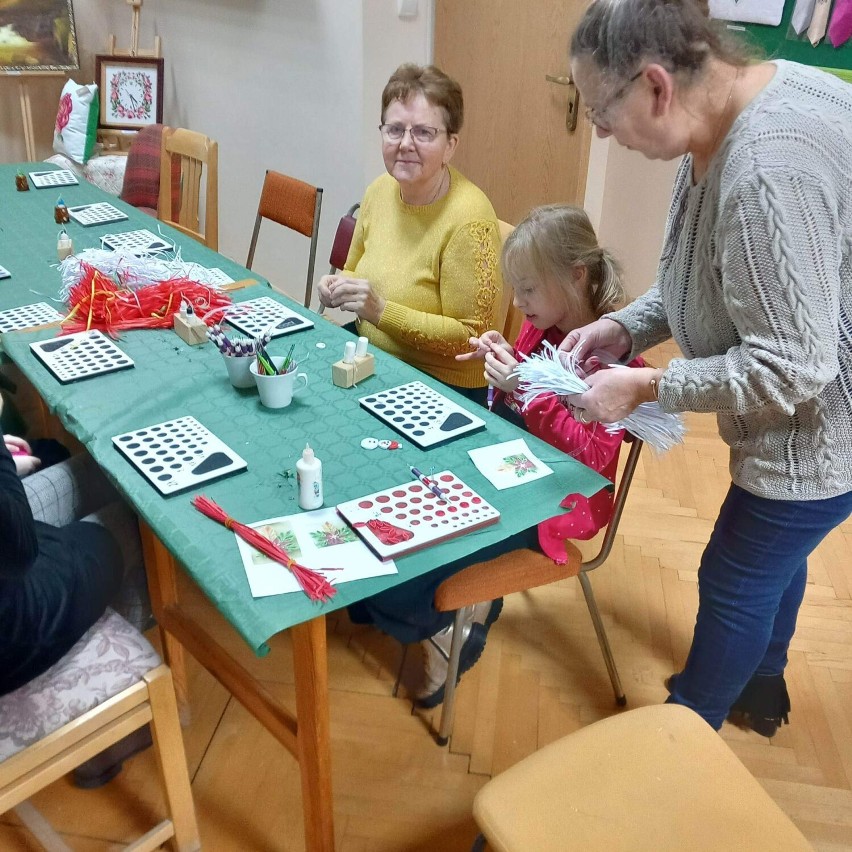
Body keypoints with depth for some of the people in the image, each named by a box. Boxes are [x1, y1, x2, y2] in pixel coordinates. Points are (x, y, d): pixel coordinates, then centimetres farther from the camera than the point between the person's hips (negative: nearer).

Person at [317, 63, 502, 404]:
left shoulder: (468, 218, -21)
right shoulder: (379, 191, 0)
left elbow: (471, 337, -18)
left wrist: (382, 311, -24)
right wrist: (338, 287, -6)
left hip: (442, 388, -7)